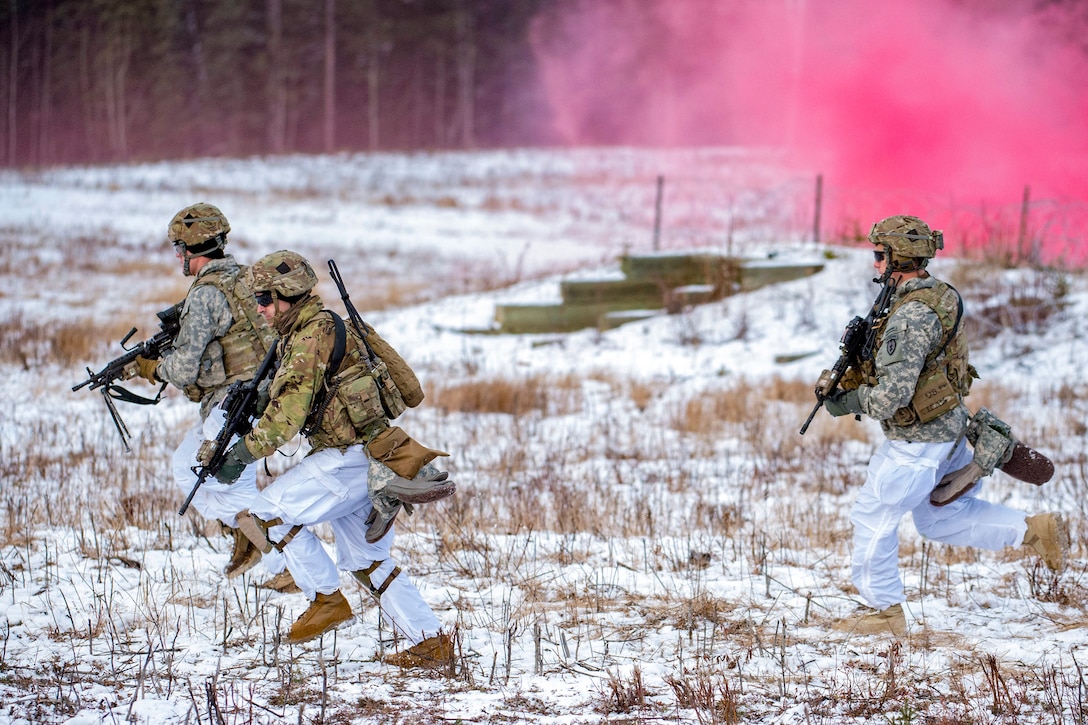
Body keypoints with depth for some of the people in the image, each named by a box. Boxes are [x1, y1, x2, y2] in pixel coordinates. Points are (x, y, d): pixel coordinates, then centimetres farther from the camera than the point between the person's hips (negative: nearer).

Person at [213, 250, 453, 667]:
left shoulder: (314, 336, -15)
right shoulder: (307, 331, 18)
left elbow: (288, 413, -22)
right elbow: (285, 402, 25)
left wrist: (243, 454, -17)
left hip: (348, 457, -10)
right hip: (361, 458, 10)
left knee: (270, 513, -11)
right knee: (366, 561, 15)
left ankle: (327, 599, -5)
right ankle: (432, 643, 14)